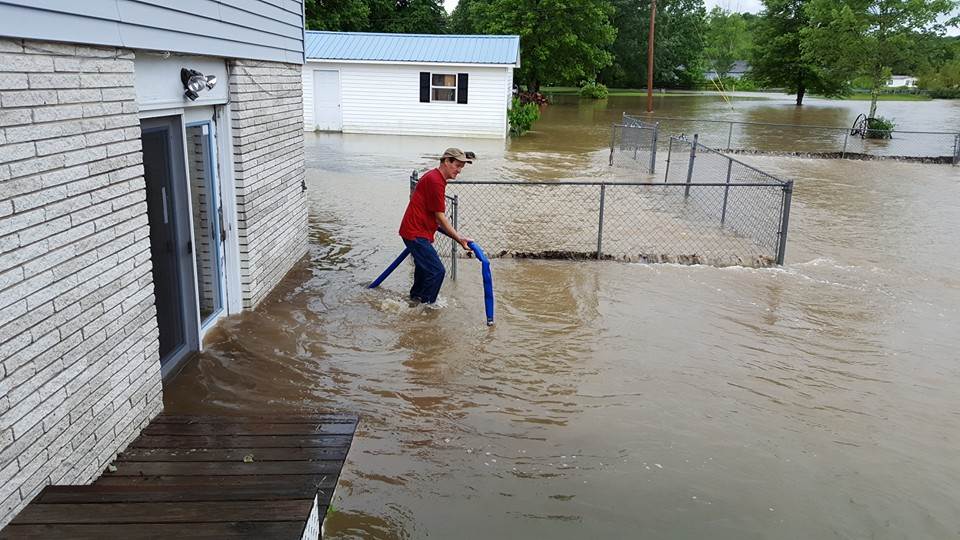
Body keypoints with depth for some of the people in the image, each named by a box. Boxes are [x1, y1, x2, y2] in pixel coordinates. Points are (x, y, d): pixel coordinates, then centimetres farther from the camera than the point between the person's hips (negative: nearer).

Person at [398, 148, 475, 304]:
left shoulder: (433, 176, 12)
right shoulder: (435, 181, -20)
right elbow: (439, 216, -20)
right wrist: (459, 238, -17)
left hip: (416, 231, 11)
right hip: (416, 233, -11)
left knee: (425, 266, 27)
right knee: (437, 271, -13)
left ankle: (416, 297, 45)